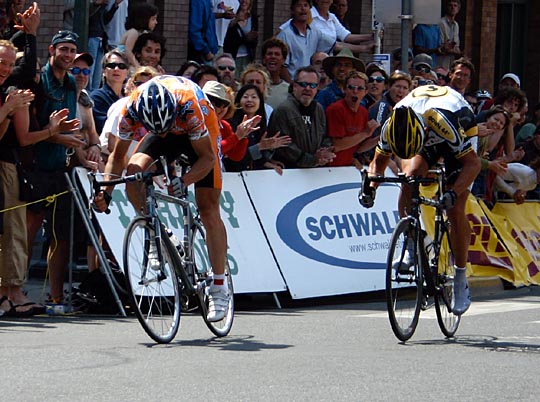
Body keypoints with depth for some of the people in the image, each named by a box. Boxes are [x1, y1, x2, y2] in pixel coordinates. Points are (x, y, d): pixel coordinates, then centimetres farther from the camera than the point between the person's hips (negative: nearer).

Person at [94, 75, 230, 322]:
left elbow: (207, 157, -31)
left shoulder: (189, 105, -41)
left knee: (208, 210, -8)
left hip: (200, 134, -3)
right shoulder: (131, 109, -31)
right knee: (134, 171, -26)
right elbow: (118, 156, -15)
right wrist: (106, 191, -29)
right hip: (169, 135, 3)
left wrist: (184, 181, -48)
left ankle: (220, 287, -1)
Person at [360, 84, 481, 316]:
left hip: (461, 136, -4)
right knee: (410, 177, -27)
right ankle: (411, 247, -13)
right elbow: (379, 161, -12)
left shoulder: (444, 122, -43)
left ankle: (461, 279, 1)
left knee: (455, 210, -11)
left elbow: (472, 163, -35)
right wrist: (370, 188, -31)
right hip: (429, 140, 4)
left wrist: (454, 192, -49)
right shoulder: (392, 127, -30)